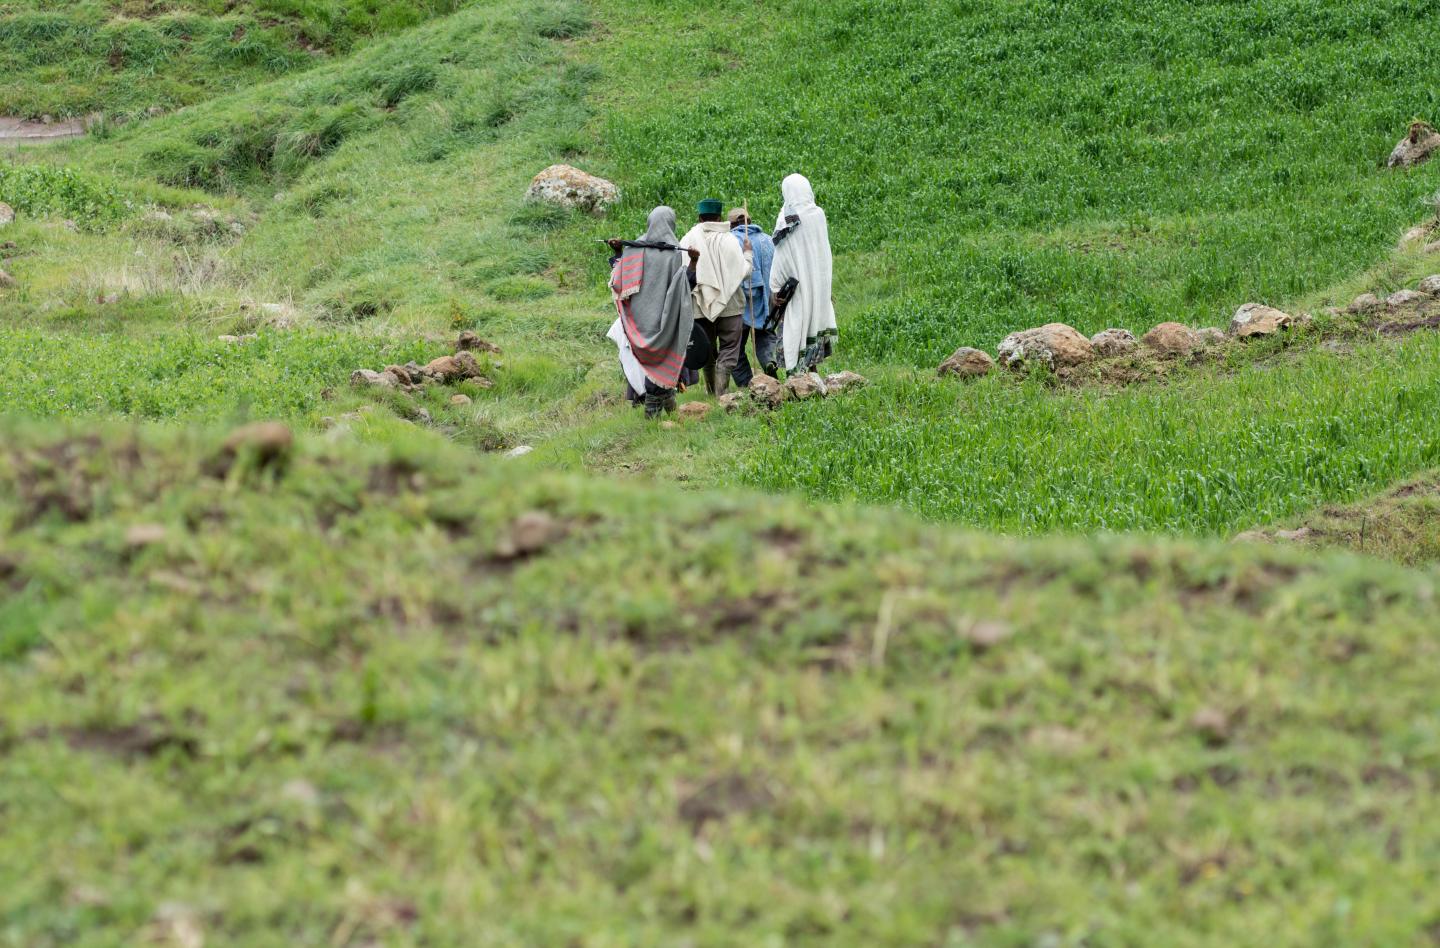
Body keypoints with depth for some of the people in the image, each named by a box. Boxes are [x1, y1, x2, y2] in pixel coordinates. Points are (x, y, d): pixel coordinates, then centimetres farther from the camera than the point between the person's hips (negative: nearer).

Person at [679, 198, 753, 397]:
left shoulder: (688, 240, -3)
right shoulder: (728, 240, -8)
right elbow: (744, 271, -7)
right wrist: (748, 253, 11)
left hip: (700, 306, 2)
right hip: (728, 305, -2)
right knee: (728, 350, 2)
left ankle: (712, 391, 22)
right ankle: (722, 393, -11)